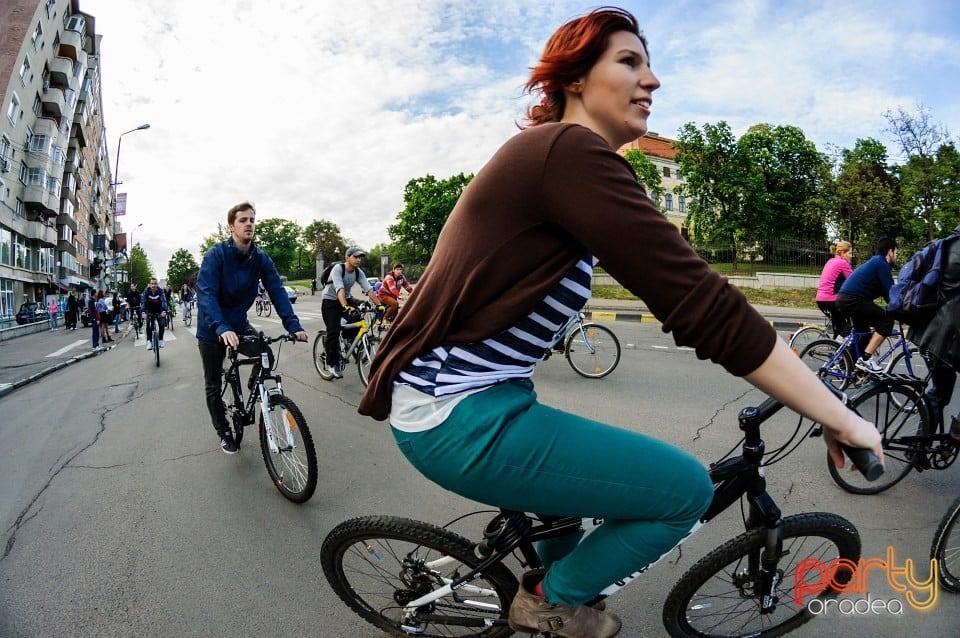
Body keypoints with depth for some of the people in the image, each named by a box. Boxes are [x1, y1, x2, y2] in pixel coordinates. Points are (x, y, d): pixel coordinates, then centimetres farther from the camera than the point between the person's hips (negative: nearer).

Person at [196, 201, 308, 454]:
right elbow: (206, 293, -31)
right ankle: (224, 433, 26)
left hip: (239, 322, 4)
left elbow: (277, 291, -14)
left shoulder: (261, 258, -9)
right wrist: (222, 328, -46)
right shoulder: (216, 254, -21)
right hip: (212, 330, -3)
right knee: (213, 385, 5)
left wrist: (293, 325, -27)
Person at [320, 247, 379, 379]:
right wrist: (345, 307, -55)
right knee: (334, 331, -14)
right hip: (330, 301, -5)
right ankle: (332, 363, -1)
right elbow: (340, 289, -41)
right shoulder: (338, 269, -26)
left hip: (346, 299, 6)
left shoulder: (359, 272, -9)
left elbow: (368, 289, -17)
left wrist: (378, 305, -29)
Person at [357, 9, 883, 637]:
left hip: (459, 398, 10)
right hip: (458, 419, -10)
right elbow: (704, 305, -21)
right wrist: (839, 417, -11)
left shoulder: (544, 154, 15)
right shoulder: (572, 153, -17)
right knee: (687, 487, -3)